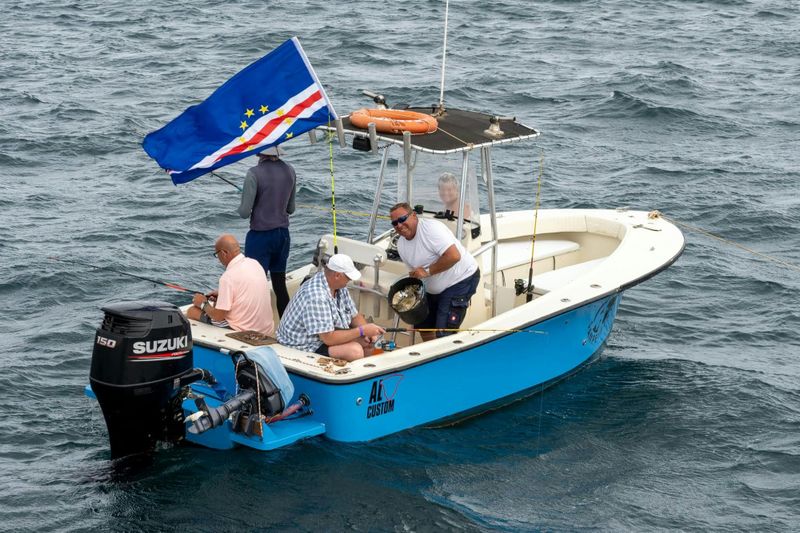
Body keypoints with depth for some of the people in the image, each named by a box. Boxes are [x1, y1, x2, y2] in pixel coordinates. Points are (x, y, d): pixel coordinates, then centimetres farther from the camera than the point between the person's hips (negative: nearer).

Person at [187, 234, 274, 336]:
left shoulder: (228, 277, -21)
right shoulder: (255, 263, 3)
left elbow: (218, 316, -18)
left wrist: (203, 304, 0)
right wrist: (221, 294, 21)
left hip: (243, 331, -8)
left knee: (192, 311, 3)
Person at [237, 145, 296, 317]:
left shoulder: (255, 174, -16)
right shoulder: (289, 171, 3)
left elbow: (244, 212, -14)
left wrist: (243, 205, 6)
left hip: (260, 236, -6)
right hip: (283, 235, 6)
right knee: (280, 285, 14)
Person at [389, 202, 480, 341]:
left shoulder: (431, 228, -23)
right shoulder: (401, 244, 3)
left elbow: (454, 256, -32)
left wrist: (427, 271, -26)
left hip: (461, 280, -9)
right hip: (434, 288, 9)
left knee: (444, 334, -14)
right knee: (423, 326, 18)